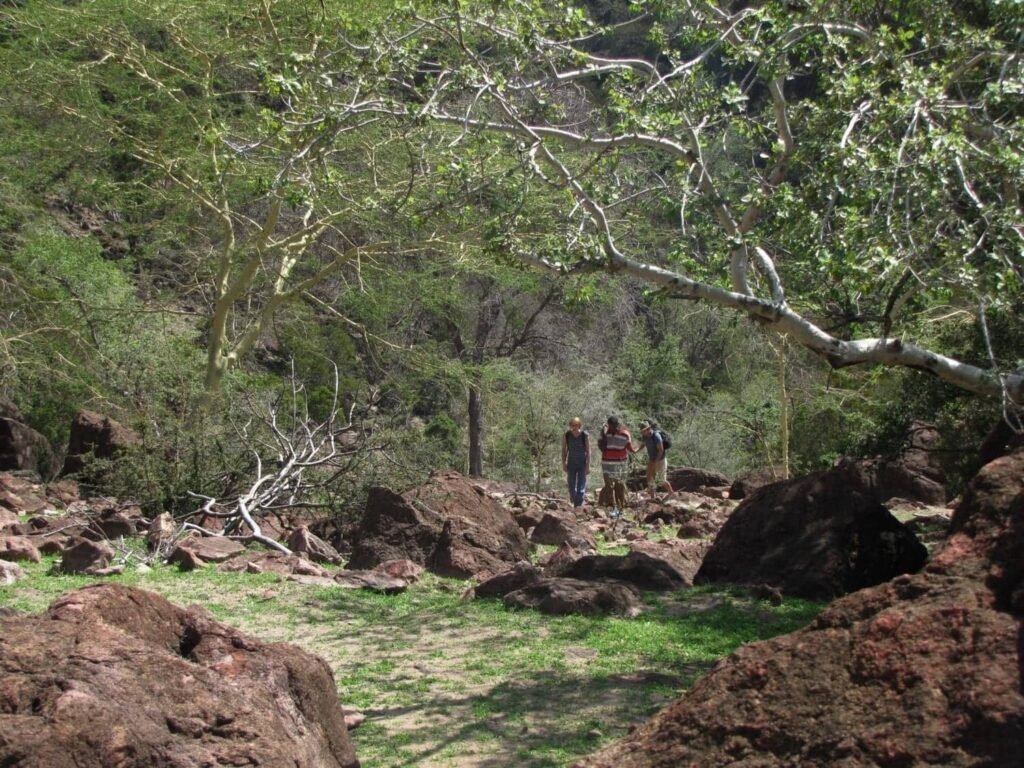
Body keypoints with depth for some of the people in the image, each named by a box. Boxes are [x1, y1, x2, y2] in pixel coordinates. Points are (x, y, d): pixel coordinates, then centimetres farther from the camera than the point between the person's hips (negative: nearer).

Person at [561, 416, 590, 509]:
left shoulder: (585, 435, -14)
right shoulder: (566, 435, -8)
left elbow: (588, 451, -9)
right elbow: (564, 450, 2)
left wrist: (588, 466, -11)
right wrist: (564, 464, 0)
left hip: (582, 464, -2)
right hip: (571, 464, 2)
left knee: (581, 486, -5)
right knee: (571, 487, 7)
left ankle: (579, 505, -3)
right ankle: (574, 504, 24)